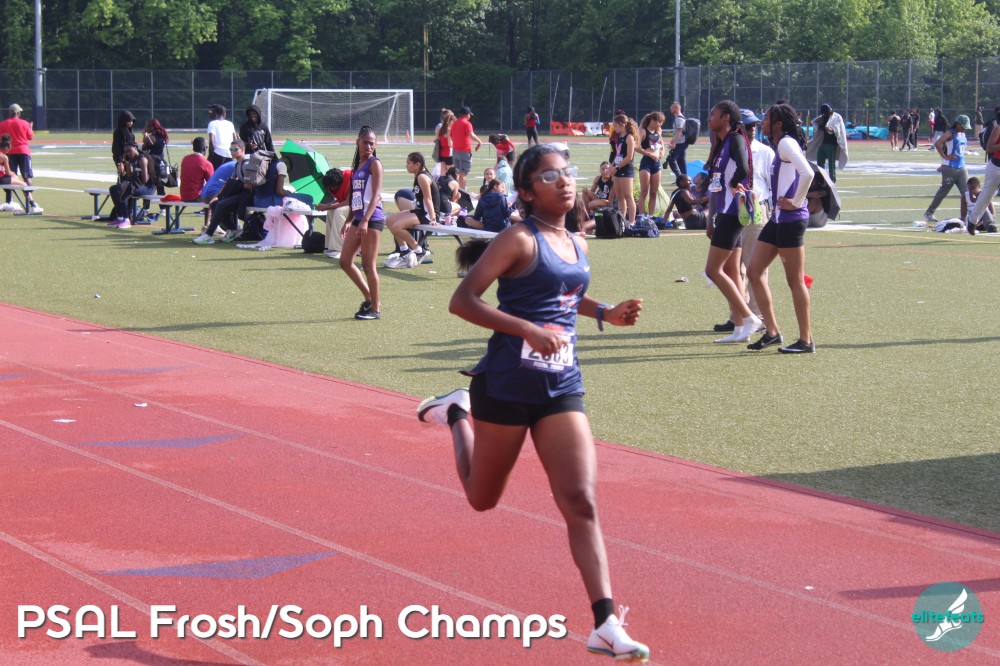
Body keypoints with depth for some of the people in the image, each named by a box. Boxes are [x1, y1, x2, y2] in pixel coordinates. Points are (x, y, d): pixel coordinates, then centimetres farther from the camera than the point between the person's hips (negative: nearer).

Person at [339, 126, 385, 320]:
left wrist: (365, 220, -26)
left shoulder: (374, 163, -7)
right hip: (358, 218, 9)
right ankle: (369, 298, 18)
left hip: (372, 218, -9)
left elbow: (376, 195, -17)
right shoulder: (357, 165, 16)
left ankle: (375, 308, 5)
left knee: (368, 265, -4)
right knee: (345, 261, 8)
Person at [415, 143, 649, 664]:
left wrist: (606, 313, 11)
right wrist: (529, 329, -26)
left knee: (582, 503, -9)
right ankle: (456, 415, 45)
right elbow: (462, 301, -18)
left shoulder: (578, 245, 10)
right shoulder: (520, 240, -12)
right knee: (482, 499, 16)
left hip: (561, 388, 5)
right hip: (506, 384, -5)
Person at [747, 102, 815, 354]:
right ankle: (772, 332, 14)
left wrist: (796, 202, -19)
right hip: (778, 219, 10)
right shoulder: (780, 146, 16)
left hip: (791, 219, -10)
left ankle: (806, 340, 3)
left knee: (795, 280, -4)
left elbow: (807, 173, -28)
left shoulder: (787, 144, -13)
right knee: (754, 271, 9)